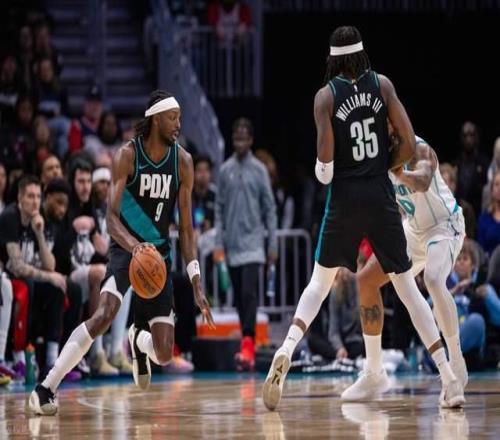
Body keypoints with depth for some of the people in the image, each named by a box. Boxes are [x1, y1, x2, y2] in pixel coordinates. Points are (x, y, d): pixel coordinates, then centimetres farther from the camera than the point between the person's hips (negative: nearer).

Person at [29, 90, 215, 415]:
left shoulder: (183, 162, -3)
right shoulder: (127, 156, -12)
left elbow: (187, 226, 1)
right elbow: (112, 217, -19)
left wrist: (196, 283, -5)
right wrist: (134, 245, -40)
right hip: (125, 249, -4)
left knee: (164, 354, -3)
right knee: (105, 314, -32)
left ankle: (138, 339, 37)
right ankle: (45, 389, -27)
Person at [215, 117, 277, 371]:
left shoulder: (259, 170, 1)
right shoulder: (225, 171, 7)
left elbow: (269, 209, 3)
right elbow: (219, 208, 10)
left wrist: (273, 244, -1)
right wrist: (218, 242, 4)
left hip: (252, 243, -3)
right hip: (232, 244, 3)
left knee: (249, 294, -15)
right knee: (238, 297, 7)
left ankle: (247, 347, -21)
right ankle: (248, 347, 16)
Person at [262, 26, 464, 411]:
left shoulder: (326, 96, -2)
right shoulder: (382, 84, 3)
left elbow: (325, 161, -10)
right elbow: (409, 144, -3)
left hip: (344, 197, -1)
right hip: (380, 195, 1)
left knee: (320, 282, 14)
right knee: (406, 286, 7)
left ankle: (287, 350, -11)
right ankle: (449, 377, 2)